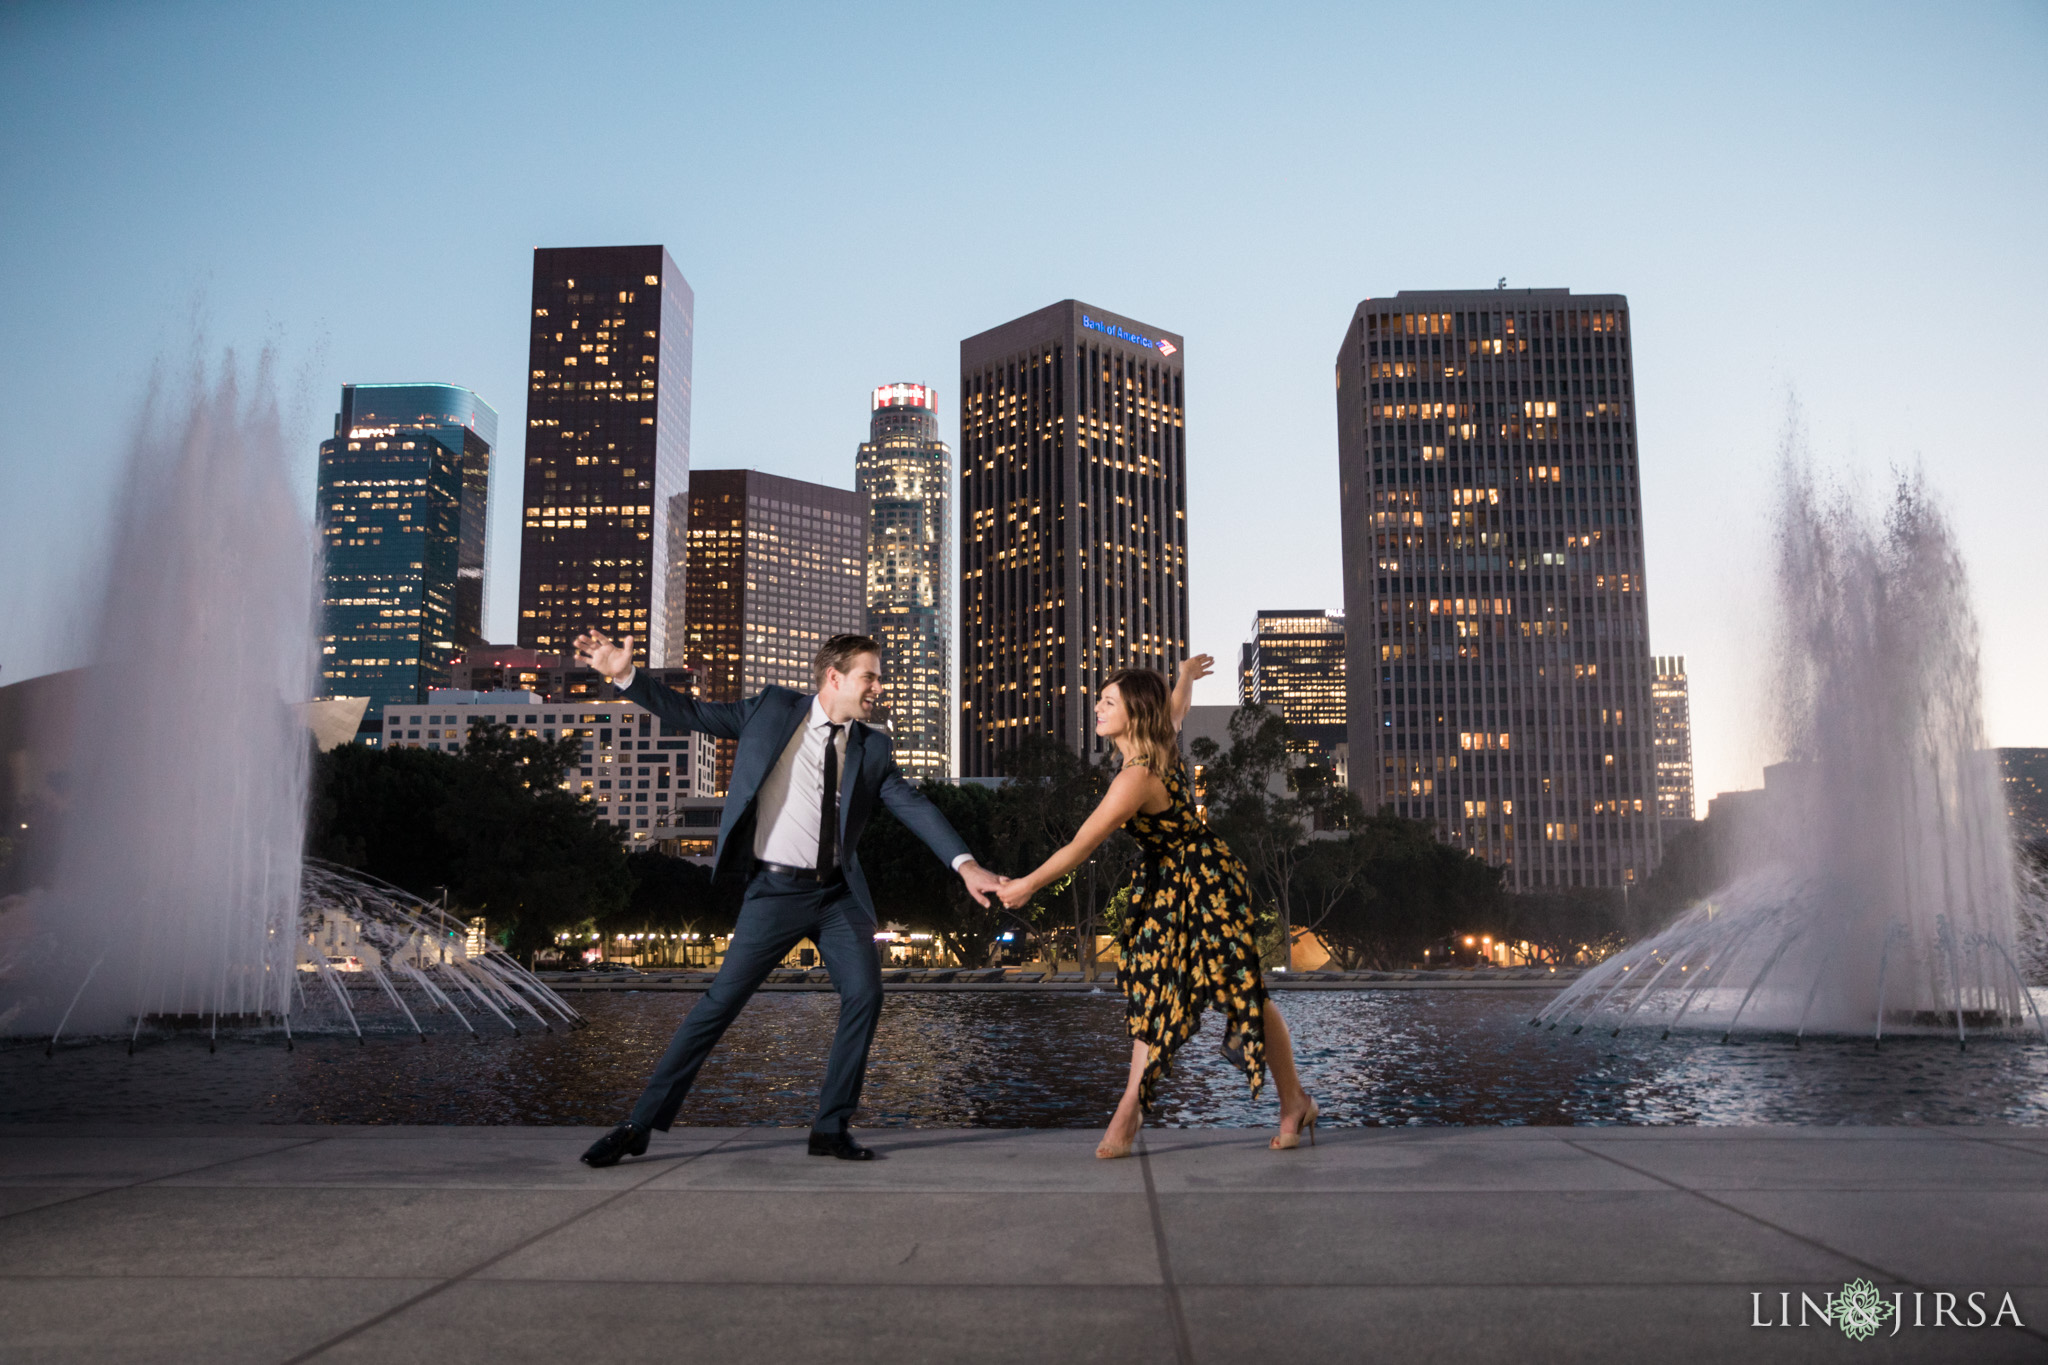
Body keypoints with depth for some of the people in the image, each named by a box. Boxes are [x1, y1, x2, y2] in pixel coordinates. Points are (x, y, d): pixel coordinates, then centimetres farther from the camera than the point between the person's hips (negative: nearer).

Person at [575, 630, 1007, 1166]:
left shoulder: (872, 747, 8)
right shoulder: (774, 709, 2)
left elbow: (913, 805, 0)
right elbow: (690, 713, 4)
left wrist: (965, 863, -13)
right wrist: (625, 675, -6)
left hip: (839, 894, 3)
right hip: (777, 890, -3)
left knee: (864, 995, -8)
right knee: (720, 1002, -4)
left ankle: (831, 1128, 7)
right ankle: (639, 1126, 7)